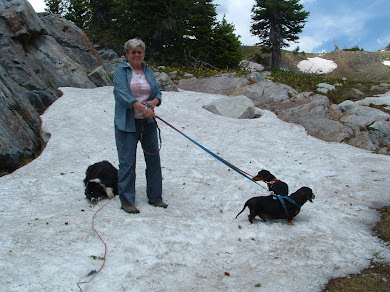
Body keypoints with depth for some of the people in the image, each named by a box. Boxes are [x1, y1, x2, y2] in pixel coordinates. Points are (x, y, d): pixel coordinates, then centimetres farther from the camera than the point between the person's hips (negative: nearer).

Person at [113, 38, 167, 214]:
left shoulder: (148, 72, 13)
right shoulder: (121, 71, -3)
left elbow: (157, 92, 11)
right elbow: (122, 94, -17)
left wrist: (153, 102, -13)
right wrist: (142, 108, -29)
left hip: (148, 122, 5)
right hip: (127, 123, -5)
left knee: (153, 158, 8)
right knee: (127, 161, -3)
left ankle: (155, 197, 21)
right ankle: (127, 201, 8)